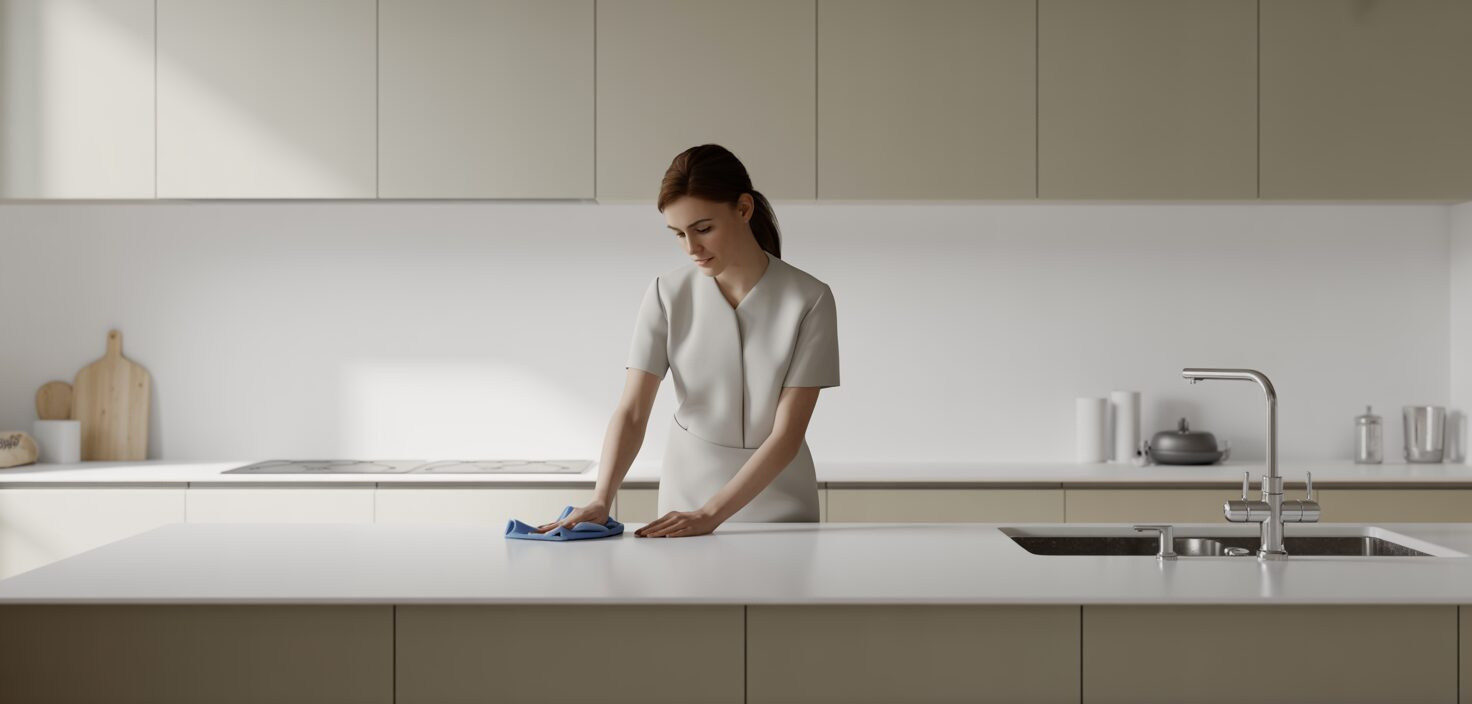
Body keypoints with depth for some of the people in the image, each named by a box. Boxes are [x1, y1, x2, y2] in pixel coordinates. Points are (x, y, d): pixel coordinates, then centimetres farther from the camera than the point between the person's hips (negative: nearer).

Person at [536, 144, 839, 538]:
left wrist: (710, 515, -26)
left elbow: (787, 434, -17)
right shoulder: (667, 295, -9)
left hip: (778, 510, -1)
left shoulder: (809, 300, -15)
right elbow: (632, 412, -14)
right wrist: (601, 501, -30)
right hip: (685, 505, 1)